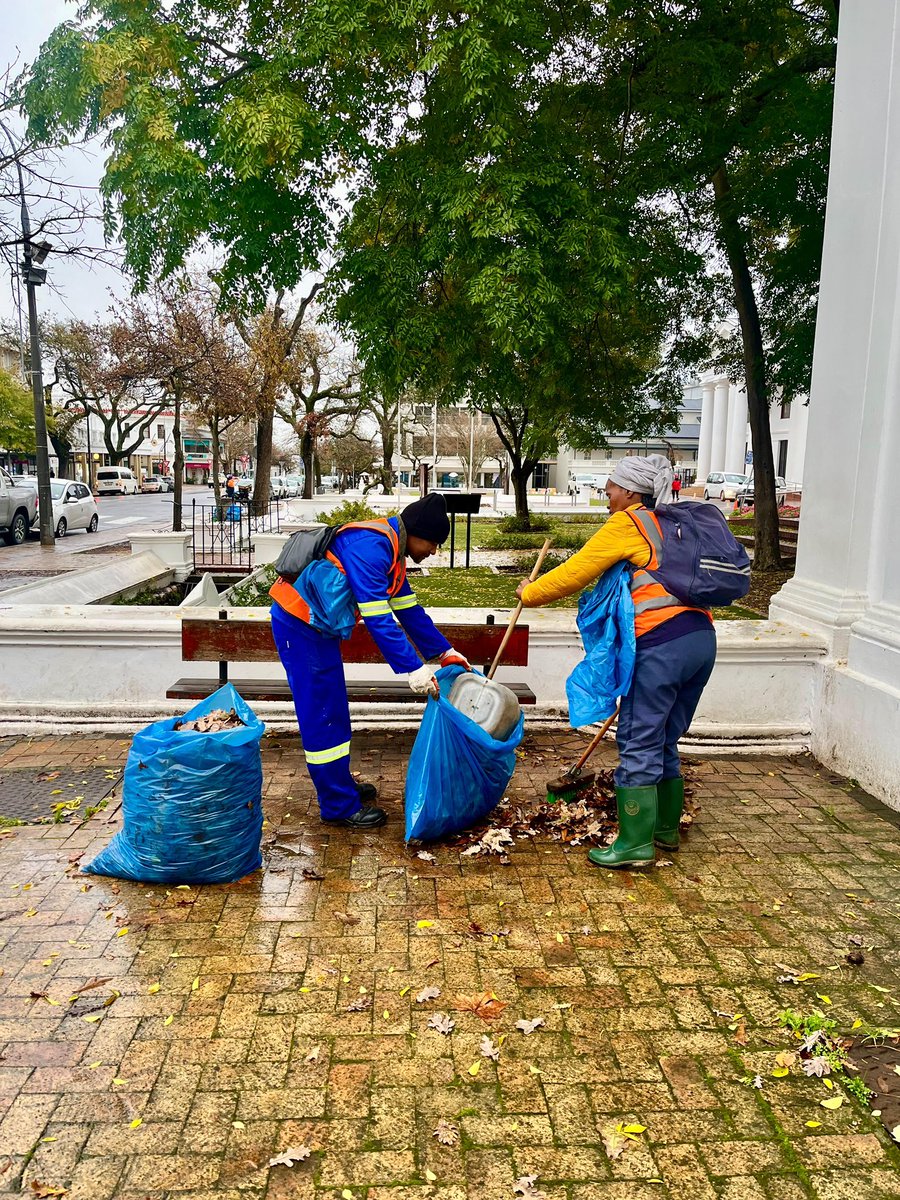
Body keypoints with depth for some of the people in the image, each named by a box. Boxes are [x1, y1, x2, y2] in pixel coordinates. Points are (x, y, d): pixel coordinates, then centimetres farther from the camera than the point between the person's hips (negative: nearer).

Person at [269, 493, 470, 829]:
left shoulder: (392, 549, 9)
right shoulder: (371, 547, -24)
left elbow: (409, 609, 13)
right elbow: (378, 619, -28)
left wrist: (443, 651, 11)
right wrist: (412, 668, -27)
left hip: (317, 625, 10)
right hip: (299, 623, -10)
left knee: (334, 712, 17)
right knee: (321, 715, -3)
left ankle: (340, 785, 30)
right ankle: (339, 807, 5)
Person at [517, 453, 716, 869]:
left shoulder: (627, 523, -2)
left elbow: (575, 573, -2)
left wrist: (530, 593, 13)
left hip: (662, 642, -9)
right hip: (701, 636, 9)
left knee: (638, 742, -2)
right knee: (664, 740, 19)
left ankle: (636, 843, 3)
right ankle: (665, 827, 29)